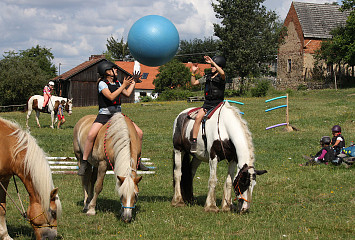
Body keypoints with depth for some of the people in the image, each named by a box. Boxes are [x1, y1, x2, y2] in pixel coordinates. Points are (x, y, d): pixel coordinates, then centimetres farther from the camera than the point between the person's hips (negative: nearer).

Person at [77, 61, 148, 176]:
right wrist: (123, 85, -21)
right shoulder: (102, 83, -9)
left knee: (139, 133, -2)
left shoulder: (117, 83, 12)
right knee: (91, 135, -30)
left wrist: (133, 81, 22)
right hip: (104, 114, -6)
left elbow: (127, 93, 23)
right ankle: (84, 163, -15)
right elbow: (111, 97, -22)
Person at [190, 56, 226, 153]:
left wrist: (212, 62, -27)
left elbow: (222, 73, -28)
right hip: (207, 103, 2)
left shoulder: (221, 77, -1)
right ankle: (193, 141, -22)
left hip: (218, 104, -2)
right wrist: (193, 73, 4)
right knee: (198, 117, -22)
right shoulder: (207, 77, 14)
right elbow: (194, 83, 19)